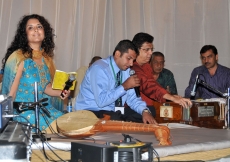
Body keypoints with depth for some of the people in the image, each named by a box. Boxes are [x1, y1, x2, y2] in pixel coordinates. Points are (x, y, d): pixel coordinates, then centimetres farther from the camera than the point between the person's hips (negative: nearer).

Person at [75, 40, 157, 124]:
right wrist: (124, 86, -22)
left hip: (114, 112, 7)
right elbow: (101, 101, -27)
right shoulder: (99, 69, -18)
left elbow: (132, 98, 8)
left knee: (144, 122, -13)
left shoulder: (126, 70, 7)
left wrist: (144, 111, -11)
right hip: (93, 111, -7)